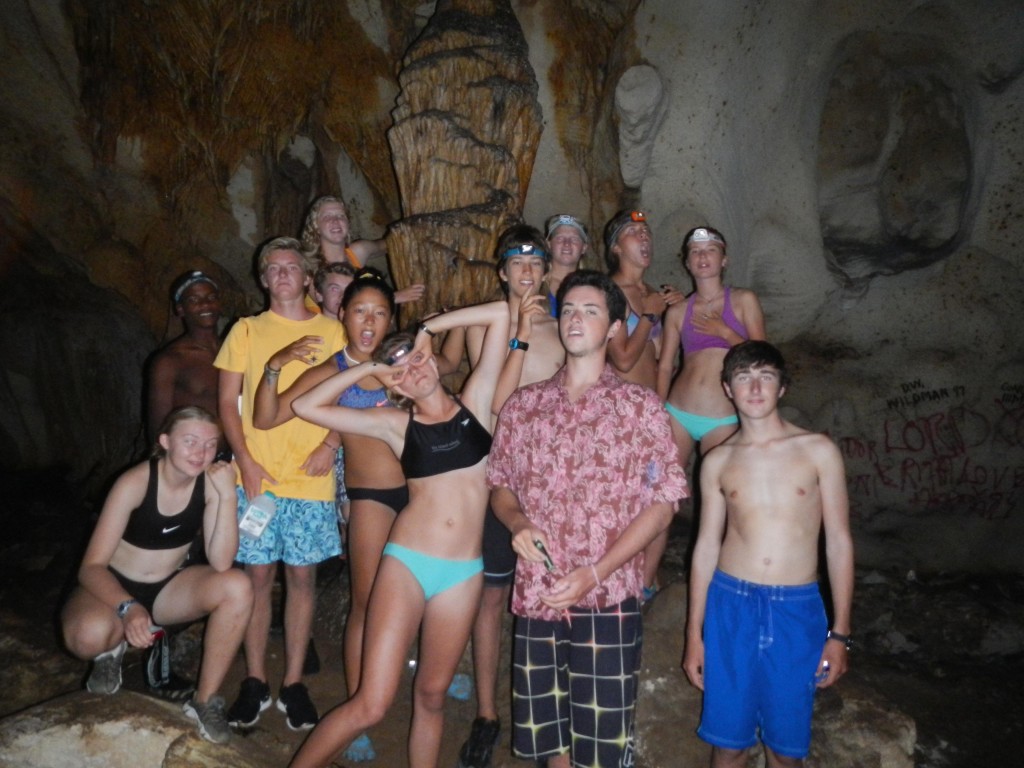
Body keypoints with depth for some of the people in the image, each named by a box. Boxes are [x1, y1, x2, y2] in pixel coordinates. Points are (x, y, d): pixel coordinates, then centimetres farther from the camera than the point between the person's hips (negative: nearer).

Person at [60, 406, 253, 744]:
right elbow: (91, 566, -22)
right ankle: (113, 648, 3)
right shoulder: (135, 483, -23)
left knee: (238, 587, -26)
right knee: (89, 634, -37)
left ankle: (205, 701, -9)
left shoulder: (210, 481, -15)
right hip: (114, 586, -3)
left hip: (168, 589, 3)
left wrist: (227, 494, -34)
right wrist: (127, 607, -41)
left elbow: (221, 563, -24)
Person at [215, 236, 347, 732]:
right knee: (258, 575, 5)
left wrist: (330, 444, -9)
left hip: (312, 477, 0)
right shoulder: (246, 330, 9)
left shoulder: (332, 331, 8)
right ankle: (255, 682, 19)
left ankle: (293, 682, 16)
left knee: (302, 576, 5)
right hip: (257, 474, 0)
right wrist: (246, 460, -6)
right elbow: (228, 402, 6)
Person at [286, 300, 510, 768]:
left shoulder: (474, 402, 5)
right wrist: (366, 368, 3)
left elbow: (499, 315, 0)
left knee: (431, 695, 14)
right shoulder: (396, 424, 4)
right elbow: (305, 406, 1)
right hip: (406, 563, -1)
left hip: (462, 573, 1)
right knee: (371, 704, -1)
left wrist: (428, 327, 5)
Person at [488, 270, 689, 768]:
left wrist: (594, 572, -15)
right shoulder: (522, 405, 6)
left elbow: (661, 506, -6)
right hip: (535, 595, 3)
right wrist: (517, 523, -9)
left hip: (607, 598, -3)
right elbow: (499, 486, 14)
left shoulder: (640, 406, -4)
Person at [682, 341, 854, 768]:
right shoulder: (718, 461, 4)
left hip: (797, 610, -1)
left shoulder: (818, 451, 0)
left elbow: (838, 542, 1)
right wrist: (694, 634, 7)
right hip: (730, 605, 1)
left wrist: (839, 632, -1)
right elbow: (706, 546, 7)